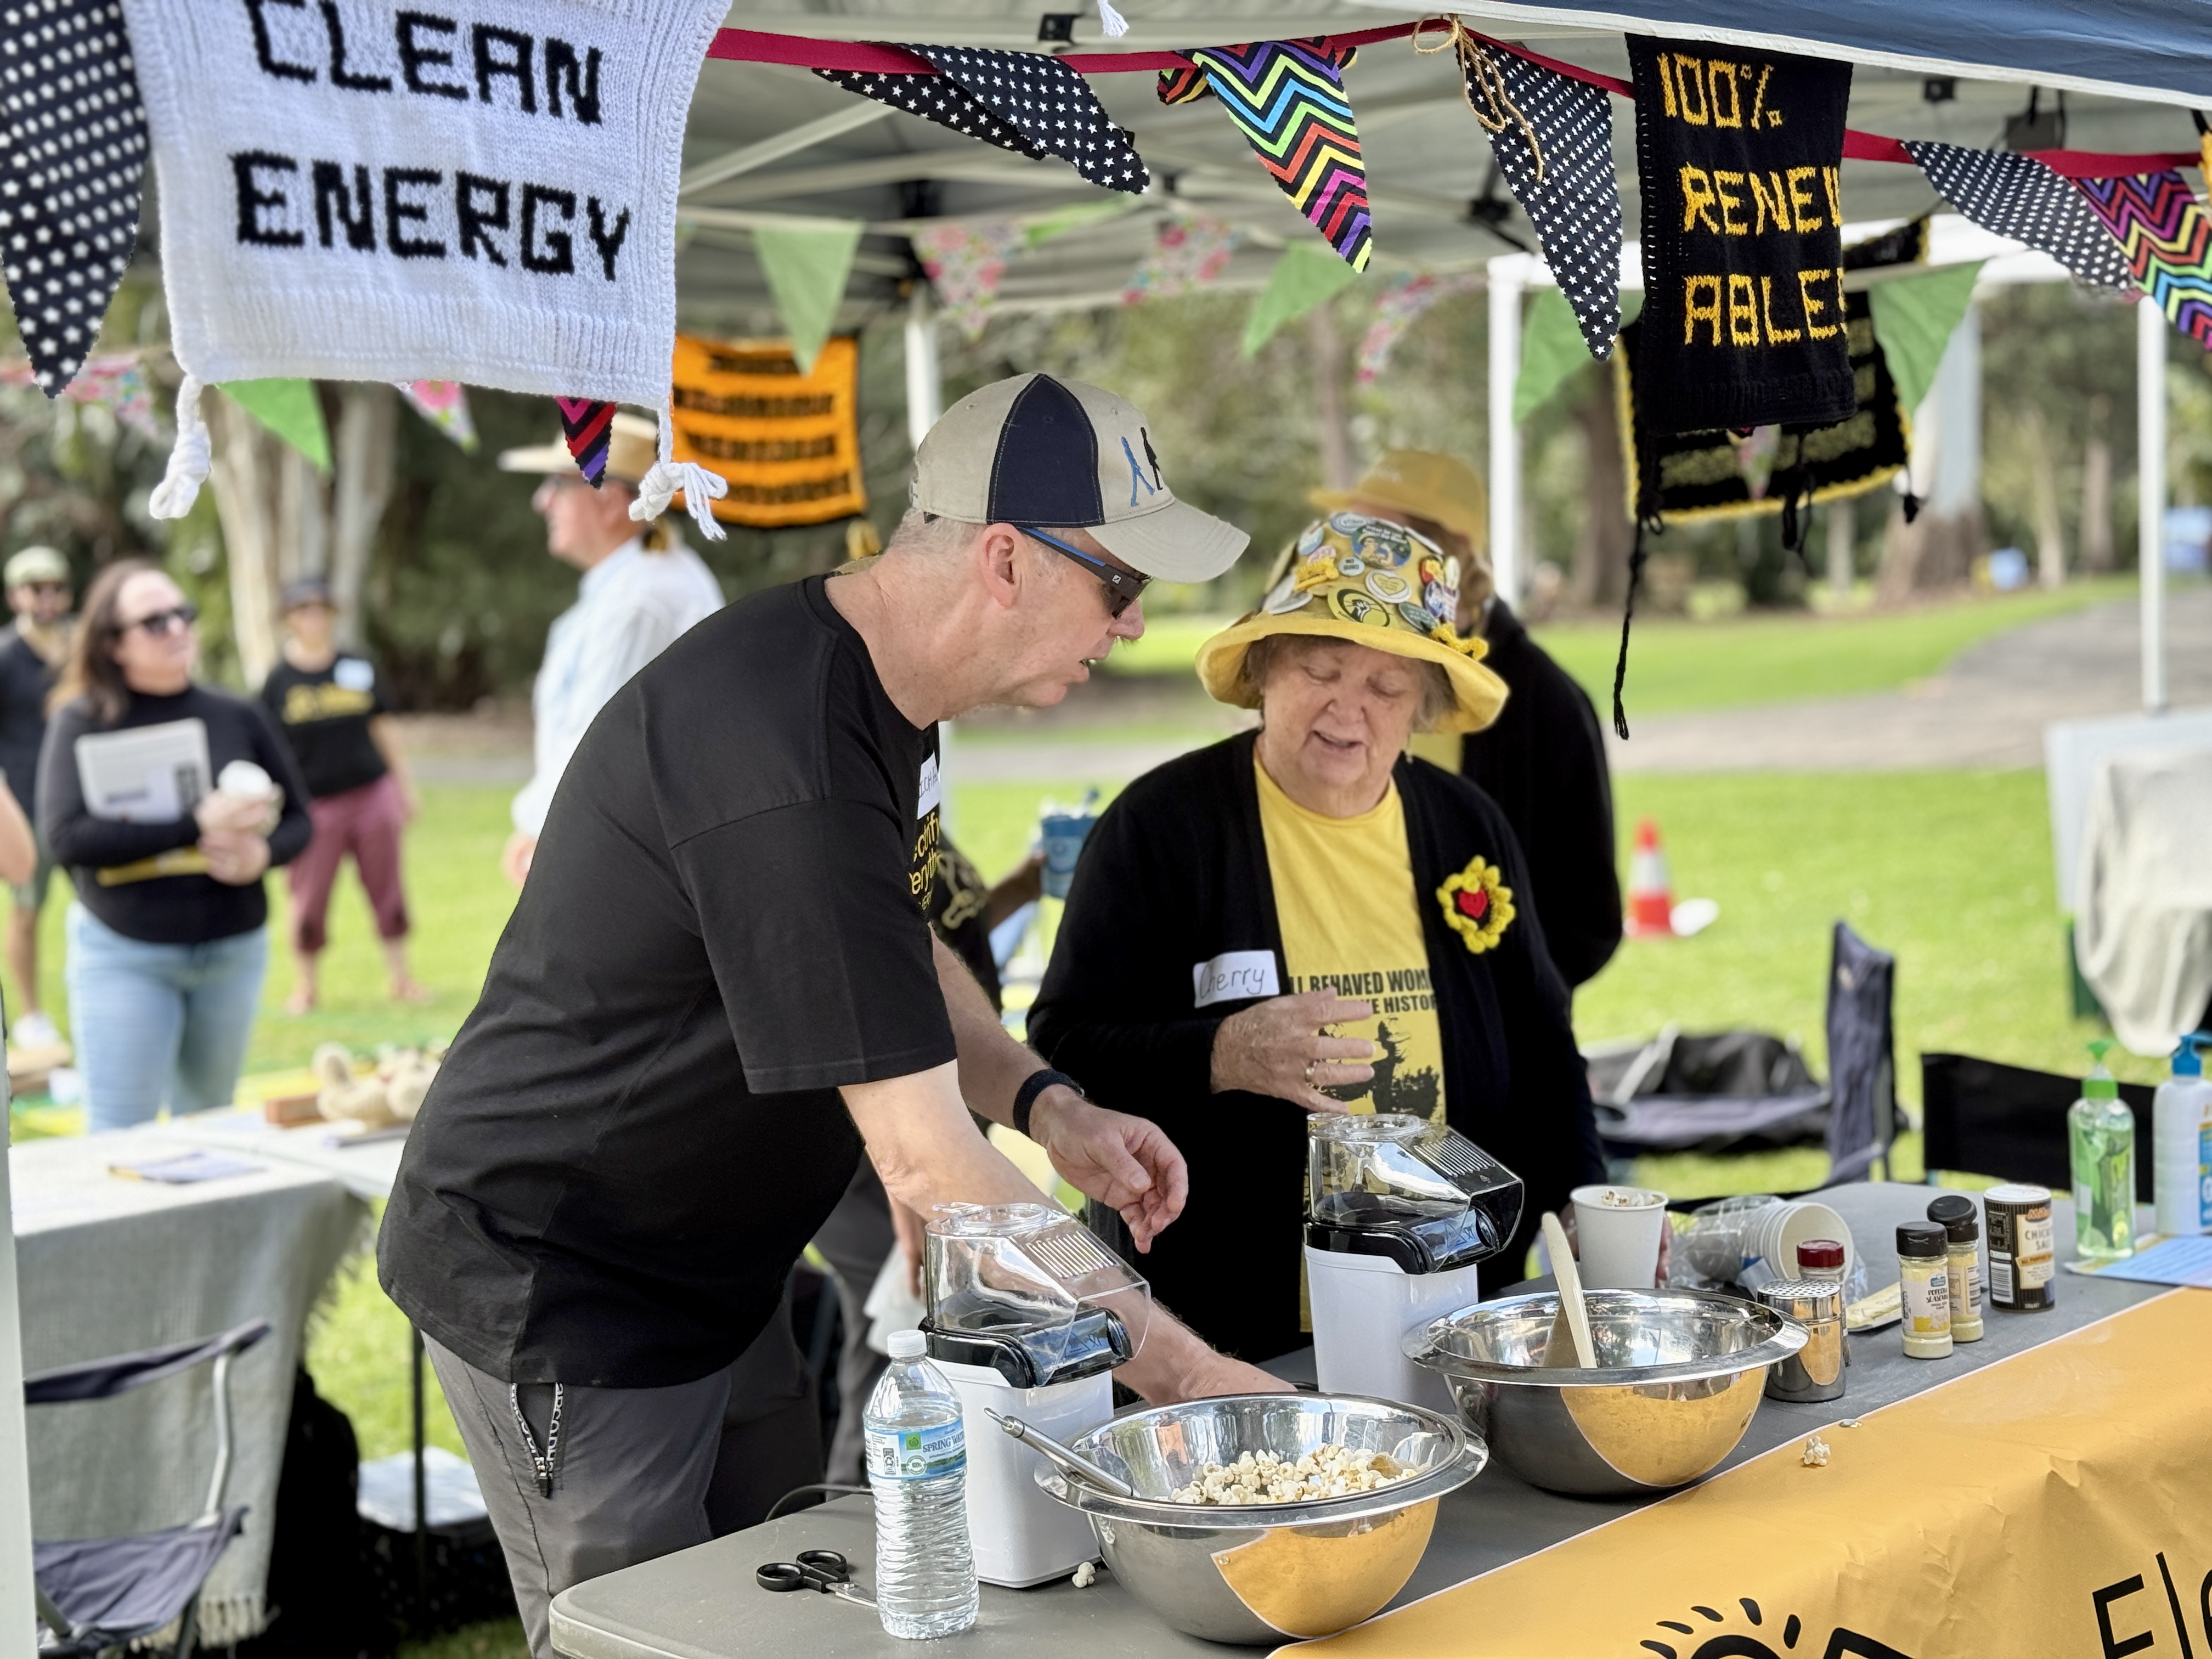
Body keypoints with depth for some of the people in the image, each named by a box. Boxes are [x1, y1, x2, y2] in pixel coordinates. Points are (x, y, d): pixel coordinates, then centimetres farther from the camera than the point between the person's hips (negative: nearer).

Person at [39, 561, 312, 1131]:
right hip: (123, 955, -3)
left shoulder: (237, 717, 2)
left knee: (208, 1123, 14)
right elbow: (65, 836, -18)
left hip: (234, 950, 3)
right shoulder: (83, 721, -6)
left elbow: (297, 820, 8)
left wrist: (263, 852, -16)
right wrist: (195, 825, -23)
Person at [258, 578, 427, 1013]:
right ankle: (304, 986, 16)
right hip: (315, 807, -2)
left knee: (387, 890, 7)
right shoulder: (279, 681, 0)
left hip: (373, 796, 2)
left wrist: (406, 787, 13)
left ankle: (399, 977, 19)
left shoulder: (358, 669, 6)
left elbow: (384, 730, 13)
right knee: (308, 900, 1)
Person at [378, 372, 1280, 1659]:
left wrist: (1048, 1106, -1)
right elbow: (931, 1169, -32)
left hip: (699, 1270, 10)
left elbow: (895, 951, 16)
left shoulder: (872, 684, 0)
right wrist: (1183, 1373, -26)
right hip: (560, 1298, -9)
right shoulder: (785, 771, -32)